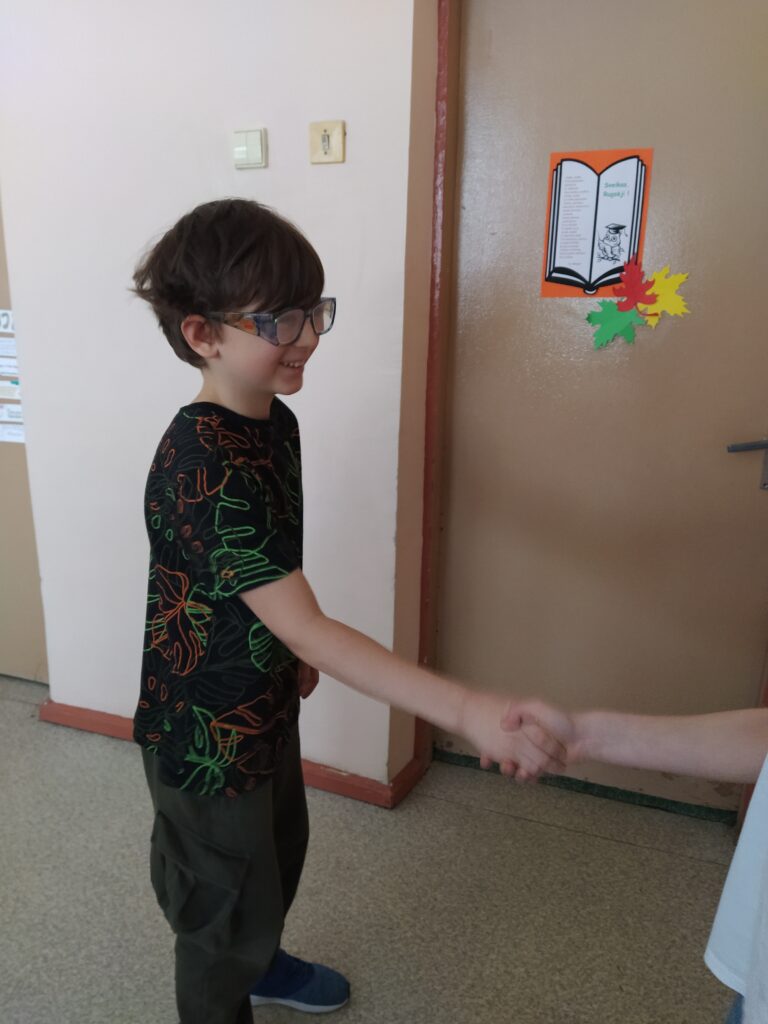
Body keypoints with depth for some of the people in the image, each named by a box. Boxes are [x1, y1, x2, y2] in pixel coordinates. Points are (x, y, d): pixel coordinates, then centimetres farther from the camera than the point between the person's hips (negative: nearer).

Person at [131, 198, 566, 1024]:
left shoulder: (275, 421, -4)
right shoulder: (200, 466, -33)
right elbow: (307, 628, -38)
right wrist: (466, 711, -43)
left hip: (265, 700, 9)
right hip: (205, 732, -9)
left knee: (278, 852, 30)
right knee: (228, 898, 16)